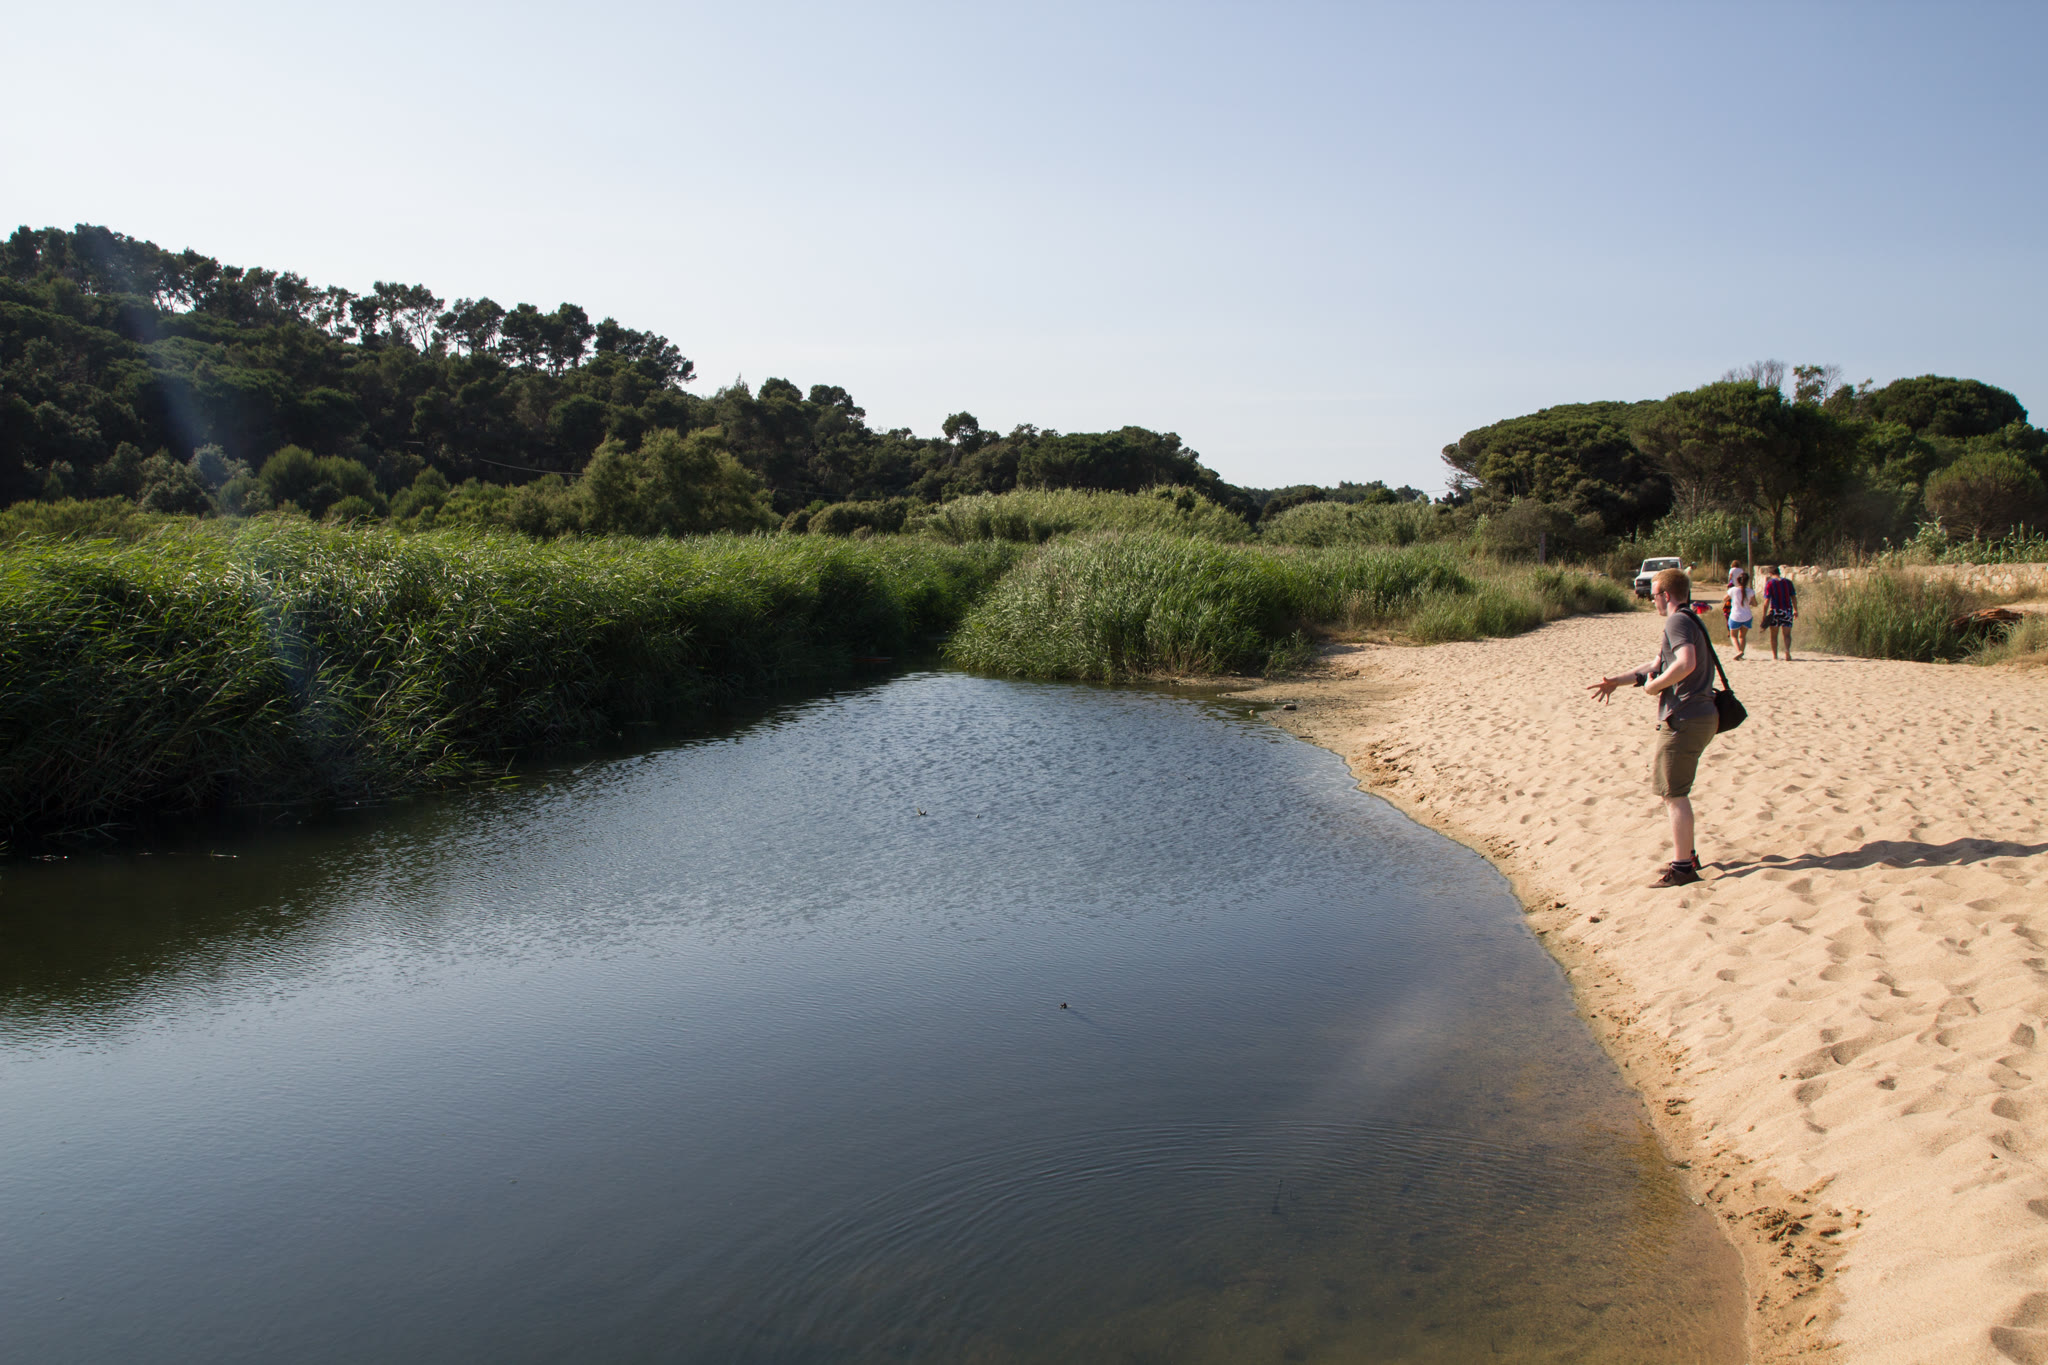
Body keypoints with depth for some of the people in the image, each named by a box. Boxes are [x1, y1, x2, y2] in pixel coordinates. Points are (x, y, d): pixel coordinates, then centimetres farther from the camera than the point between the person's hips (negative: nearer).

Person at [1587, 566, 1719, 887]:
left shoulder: (1677, 622, -12)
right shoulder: (1690, 622, 21)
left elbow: (1686, 663, -29)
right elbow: (1656, 664, 27)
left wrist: (1653, 686, -16)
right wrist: (1616, 680, 20)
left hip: (1685, 719, -11)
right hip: (1702, 716, 11)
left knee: (1674, 793, -5)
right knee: (1674, 791, 20)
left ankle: (1683, 867, -1)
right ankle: (1686, 854, 28)